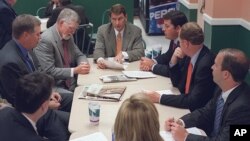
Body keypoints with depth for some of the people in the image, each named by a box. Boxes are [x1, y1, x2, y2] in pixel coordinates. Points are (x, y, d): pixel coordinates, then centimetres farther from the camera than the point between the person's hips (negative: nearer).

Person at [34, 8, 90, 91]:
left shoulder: (68, 36, 8)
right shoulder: (46, 40, -15)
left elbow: (79, 55, 20)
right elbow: (49, 71, -19)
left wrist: (83, 63, -4)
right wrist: (75, 70, -23)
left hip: (71, 83, 7)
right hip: (54, 87, -7)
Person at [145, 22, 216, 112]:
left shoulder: (206, 63, -25)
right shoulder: (190, 56, 0)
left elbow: (194, 101, -24)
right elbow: (177, 83, 11)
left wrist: (160, 98, -20)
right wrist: (174, 61, -5)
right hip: (186, 105, 7)